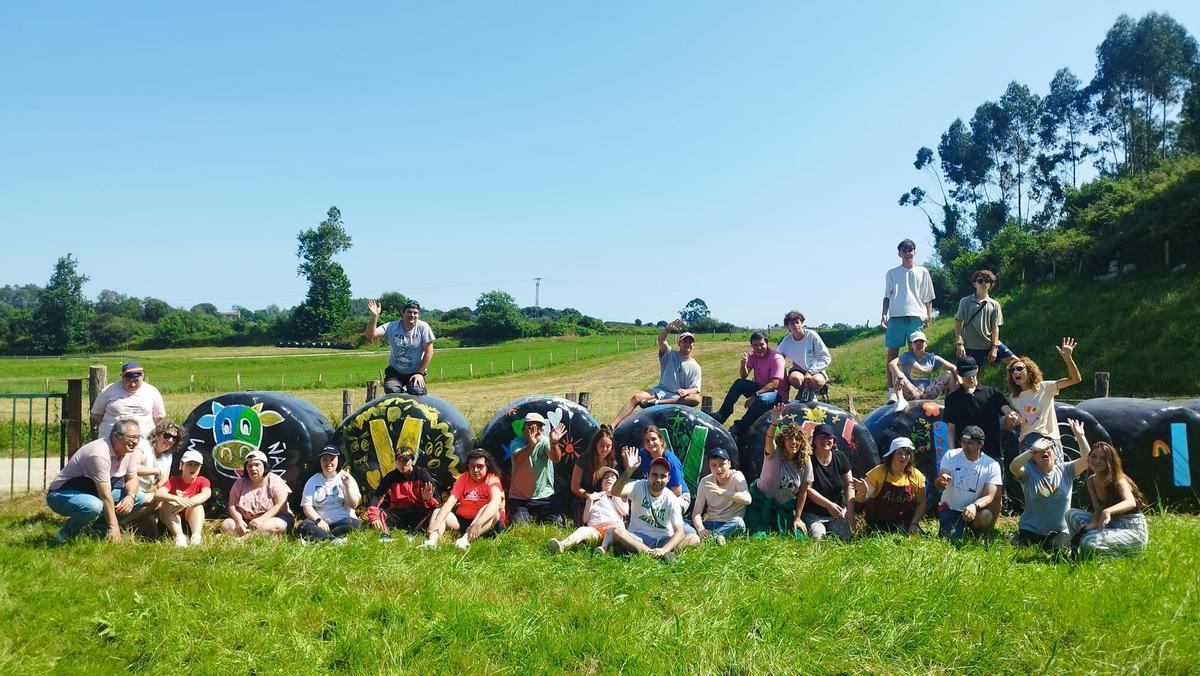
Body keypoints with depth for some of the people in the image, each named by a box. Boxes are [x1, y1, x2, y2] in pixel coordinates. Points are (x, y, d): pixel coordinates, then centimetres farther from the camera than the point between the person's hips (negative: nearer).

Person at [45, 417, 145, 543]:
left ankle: (99, 528, 4)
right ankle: (67, 533, -9)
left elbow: (132, 478, 4)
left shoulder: (131, 450, -6)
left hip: (92, 493, 8)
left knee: (138, 497, -5)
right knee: (94, 507, -40)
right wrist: (113, 526, -24)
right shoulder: (99, 454, -31)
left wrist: (130, 496, -19)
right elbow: (105, 496, -28)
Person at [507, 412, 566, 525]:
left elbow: (556, 458, -29)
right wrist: (531, 445, -53)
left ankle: (540, 518, 21)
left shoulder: (545, 442, -7)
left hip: (545, 496, 1)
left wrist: (554, 443, -52)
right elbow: (518, 459, -32)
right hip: (519, 498, -1)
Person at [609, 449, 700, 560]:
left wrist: (663, 550, -35)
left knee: (694, 539, -22)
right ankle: (655, 554, -33)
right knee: (617, 532, -31)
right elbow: (615, 492, -30)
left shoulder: (671, 500, -8)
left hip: (663, 540, 0)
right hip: (637, 538, 0)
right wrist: (629, 471, -46)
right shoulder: (639, 487, -8)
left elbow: (679, 532, -17)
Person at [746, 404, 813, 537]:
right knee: (757, 537, -14)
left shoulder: (805, 461, -8)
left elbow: (803, 491, -4)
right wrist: (774, 424, -62)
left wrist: (797, 518, -3)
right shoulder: (774, 453, -17)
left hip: (786, 507, 3)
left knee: (799, 538, -3)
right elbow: (769, 441, -41)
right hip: (762, 502, -3)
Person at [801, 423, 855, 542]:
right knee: (817, 536, -28)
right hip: (812, 514, -4)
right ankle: (812, 527, 4)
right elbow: (807, 488, -16)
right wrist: (828, 505, -23)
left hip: (837, 513, 4)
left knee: (844, 537, -16)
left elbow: (849, 485, 5)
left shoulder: (840, 457, 3)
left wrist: (850, 511, -5)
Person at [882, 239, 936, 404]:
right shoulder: (892, 273, 12)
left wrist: (929, 315, 3)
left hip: (917, 316, 1)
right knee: (892, 353, -5)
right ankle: (892, 391, -3)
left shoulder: (922, 272, 13)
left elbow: (928, 298, 14)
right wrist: (884, 314, -2)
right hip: (896, 316, 0)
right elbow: (887, 296, 11)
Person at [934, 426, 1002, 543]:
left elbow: (989, 496, -15)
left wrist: (975, 506, -37)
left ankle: (977, 535, 3)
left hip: (973, 510, 1)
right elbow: (938, 484, -15)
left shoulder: (992, 466, -8)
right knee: (953, 540, -21)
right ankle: (946, 527, 17)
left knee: (986, 517, -32)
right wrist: (940, 481, -42)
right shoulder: (951, 455, -7)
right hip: (950, 508, 0)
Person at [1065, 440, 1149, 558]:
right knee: (1072, 514, -7)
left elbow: (1131, 502, -38)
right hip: (1112, 525, 7)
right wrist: (1093, 523, -21)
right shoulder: (1091, 481, 2)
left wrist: (1108, 511, -57)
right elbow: (1098, 510, 2)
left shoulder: (1119, 480, -18)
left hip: (1133, 529, -7)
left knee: (1091, 542, -29)